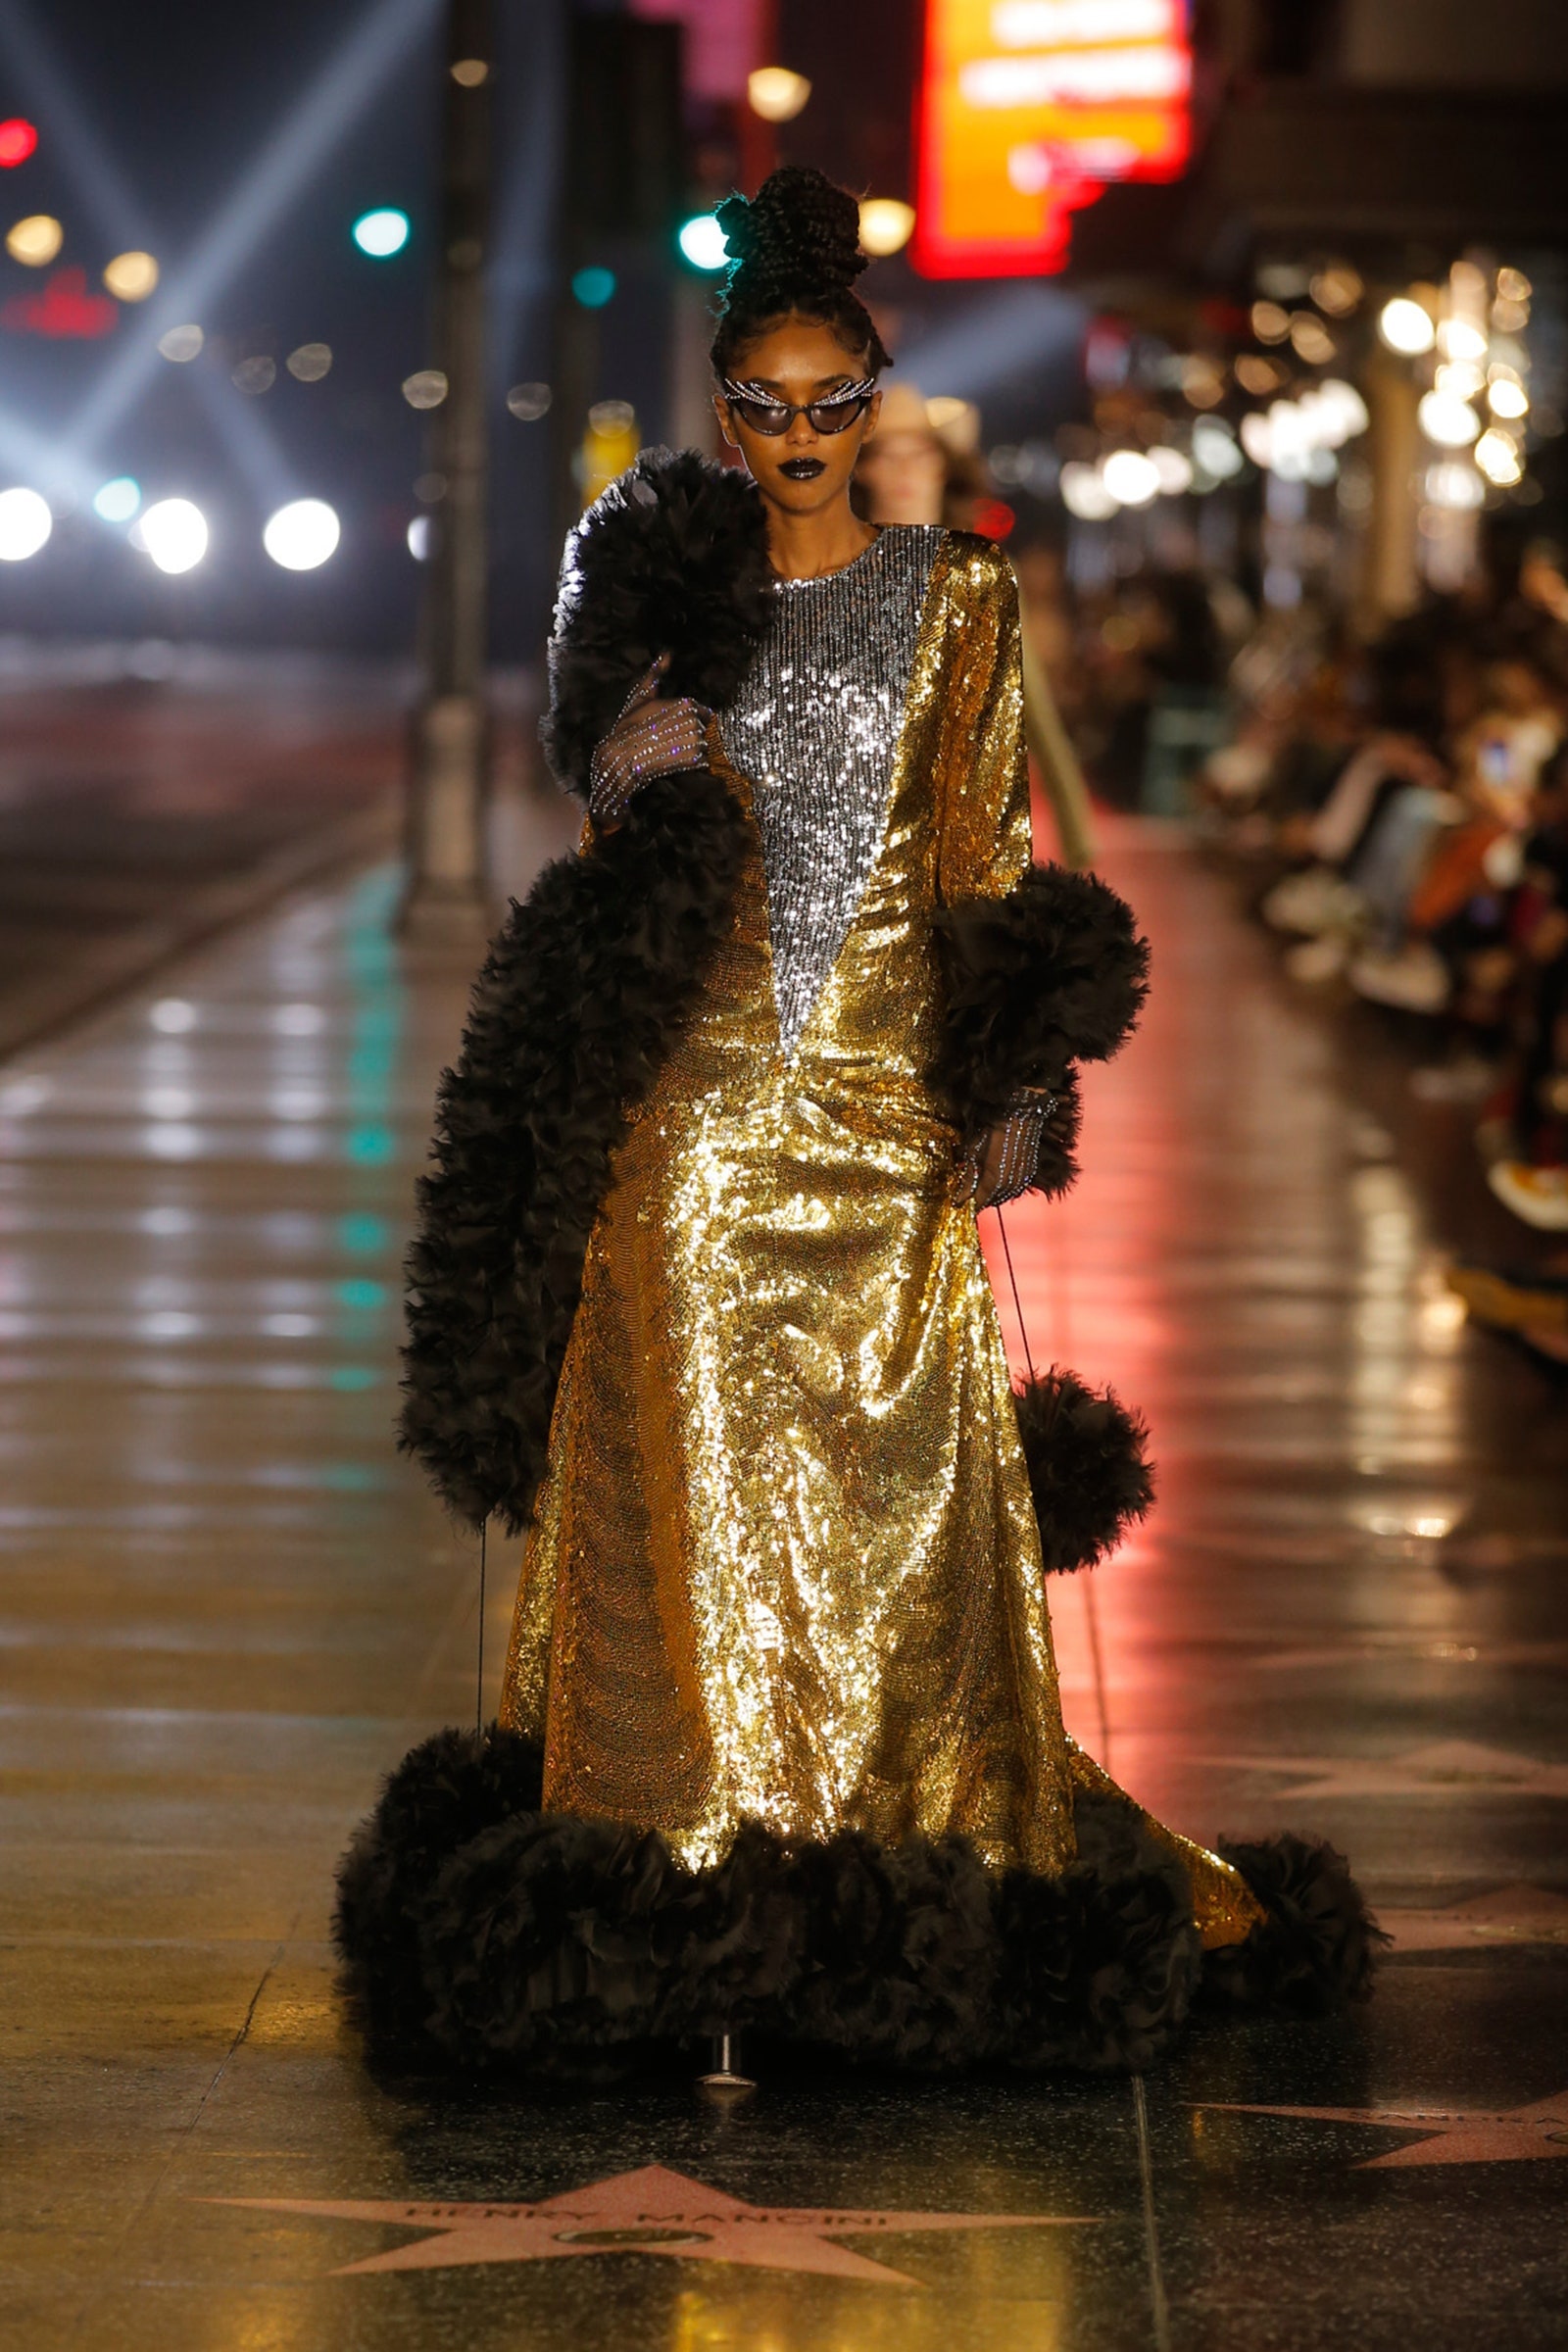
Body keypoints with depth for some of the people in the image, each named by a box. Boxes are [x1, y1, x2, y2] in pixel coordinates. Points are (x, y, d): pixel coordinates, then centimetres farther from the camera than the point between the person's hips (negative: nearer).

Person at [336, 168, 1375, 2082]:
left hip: (884, 1109, -1)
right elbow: (609, 847, 11)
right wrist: (634, 783, -12)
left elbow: (985, 852, 2)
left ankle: (906, 1874, 10)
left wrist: (1005, 1093, -6)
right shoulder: (671, 599, 8)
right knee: (693, 1484, 0)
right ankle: (689, 1878, 7)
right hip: (692, 1113, 1)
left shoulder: (955, 597, 5)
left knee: (898, 1488, 0)